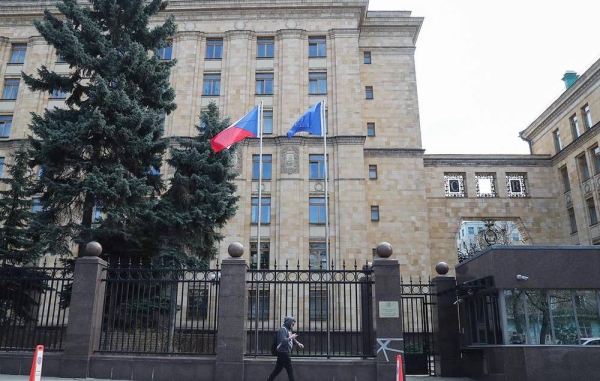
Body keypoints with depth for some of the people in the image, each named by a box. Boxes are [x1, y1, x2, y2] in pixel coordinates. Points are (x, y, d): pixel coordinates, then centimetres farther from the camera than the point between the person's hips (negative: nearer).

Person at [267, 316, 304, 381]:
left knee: (277, 369, 14)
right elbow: (283, 341, -27)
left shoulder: (288, 329, 14)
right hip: (283, 353, -9)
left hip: (285, 353, 9)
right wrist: (291, 337, -18)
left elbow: (292, 339, 25)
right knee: (290, 371, -3)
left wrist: (298, 343, 8)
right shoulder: (283, 329, -15)